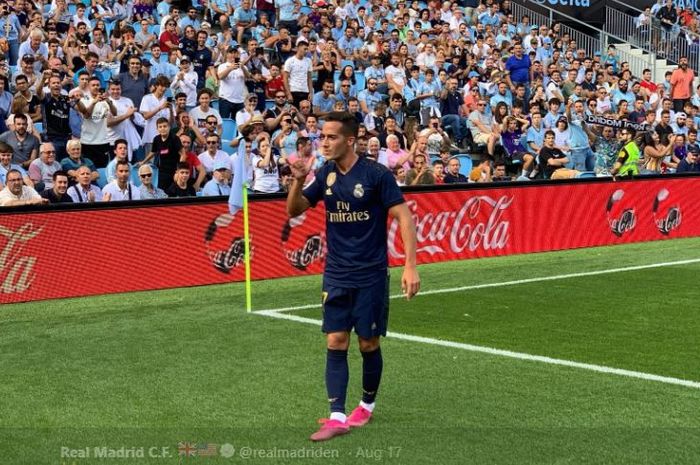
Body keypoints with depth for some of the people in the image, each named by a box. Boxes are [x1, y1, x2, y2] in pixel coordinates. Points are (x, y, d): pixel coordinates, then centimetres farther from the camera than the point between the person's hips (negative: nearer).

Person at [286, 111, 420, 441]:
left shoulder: (376, 175, -11)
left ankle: (367, 405, 27)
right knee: (335, 344, -2)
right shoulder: (326, 175, 4)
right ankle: (337, 417, -1)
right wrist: (298, 181, -12)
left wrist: (410, 266, -19)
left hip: (370, 276, -4)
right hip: (336, 276, 4)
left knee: (368, 344, 5)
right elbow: (294, 210, 9)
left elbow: (404, 217, -11)